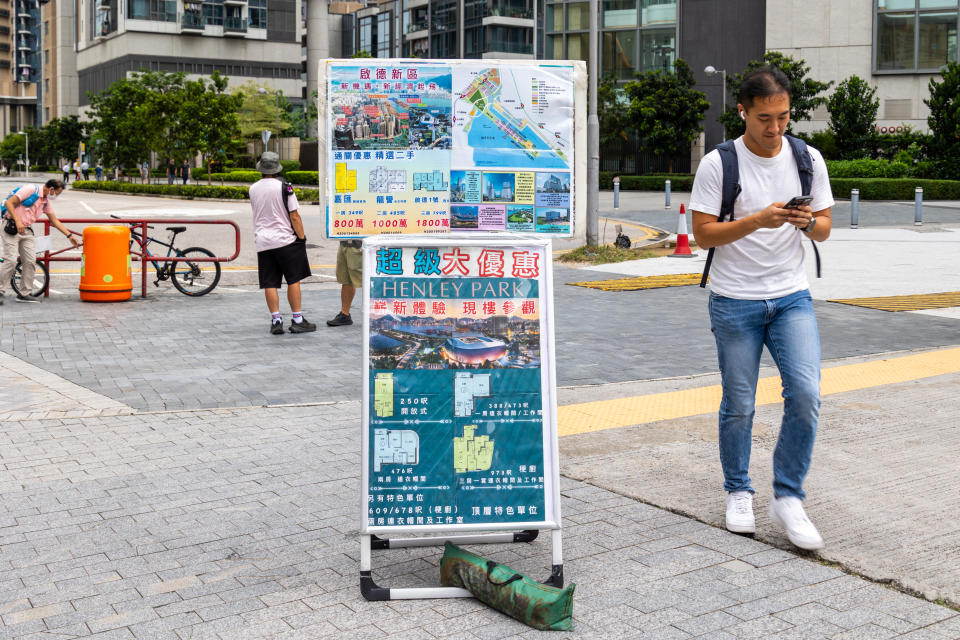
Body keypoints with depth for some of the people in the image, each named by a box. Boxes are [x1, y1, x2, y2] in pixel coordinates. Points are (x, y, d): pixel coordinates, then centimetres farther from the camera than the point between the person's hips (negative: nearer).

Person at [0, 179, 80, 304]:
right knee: (11, 261, -14)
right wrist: (18, 221, -25)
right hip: (11, 227, -8)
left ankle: (25, 293, 9)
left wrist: (70, 235, 14)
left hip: (26, 231, 8)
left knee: (30, 261, 2)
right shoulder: (30, 190, -13)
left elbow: (55, 221, 19)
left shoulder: (45, 201, 12)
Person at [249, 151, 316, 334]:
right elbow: (294, 217, -9)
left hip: (262, 242, 4)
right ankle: (297, 320, 4)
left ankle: (276, 321, 2)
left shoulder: (253, 189, 4)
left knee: (269, 284, 4)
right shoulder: (283, 188, -9)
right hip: (285, 240, -4)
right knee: (293, 280, 3)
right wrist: (302, 238, -2)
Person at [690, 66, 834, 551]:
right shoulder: (718, 163, -6)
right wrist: (758, 220, -22)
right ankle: (738, 493, 25)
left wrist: (810, 221, -14)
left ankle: (788, 499, 2)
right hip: (734, 302, -2)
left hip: (791, 297, 3)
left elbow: (824, 231, 10)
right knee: (739, 406, 6)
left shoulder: (808, 159, 5)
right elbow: (704, 235, -9)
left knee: (806, 394, -12)